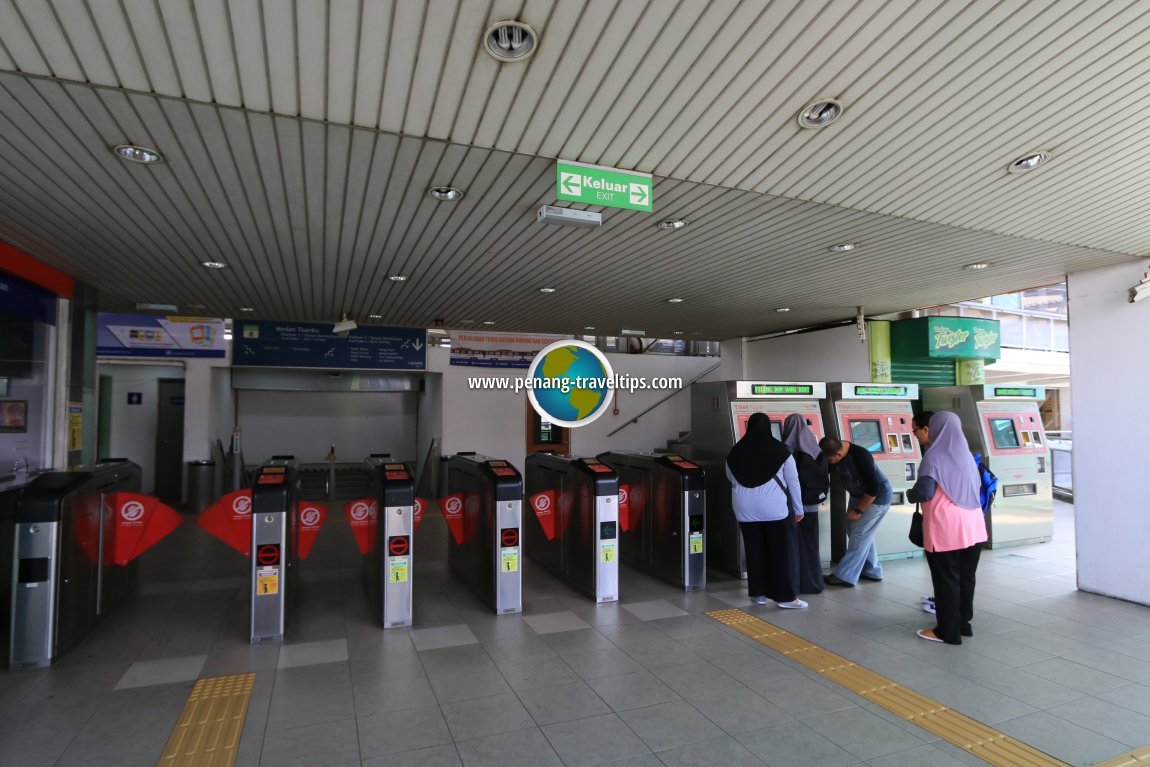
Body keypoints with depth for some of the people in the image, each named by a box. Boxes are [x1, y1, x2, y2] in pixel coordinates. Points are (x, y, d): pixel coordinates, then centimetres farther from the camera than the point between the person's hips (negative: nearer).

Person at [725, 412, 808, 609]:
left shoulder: (735, 452, 3)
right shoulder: (780, 450, -5)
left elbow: (731, 479, 18)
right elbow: (793, 482, 1)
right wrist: (798, 509, 11)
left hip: (745, 509, 3)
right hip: (774, 508, -3)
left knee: (754, 551, 12)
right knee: (780, 552, 6)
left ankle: (758, 593, 19)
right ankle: (785, 596, 11)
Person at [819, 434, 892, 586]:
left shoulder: (860, 456, -34)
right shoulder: (834, 452, -14)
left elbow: (873, 488, -29)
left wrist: (858, 510, -20)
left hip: (877, 497, -8)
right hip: (857, 495, 8)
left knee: (859, 534, -8)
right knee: (857, 532, 12)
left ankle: (845, 576, -3)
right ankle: (872, 571, 25)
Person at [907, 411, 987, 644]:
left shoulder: (934, 457, -14)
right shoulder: (966, 454, 8)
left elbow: (924, 492, -19)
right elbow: (975, 487, 20)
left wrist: (909, 493, 1)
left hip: (945, 529, -7)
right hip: (972, 526, 7)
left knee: (946, 579, 2)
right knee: (966, 577, 16)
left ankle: (948, 631, 11)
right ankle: (963, 623, 28)